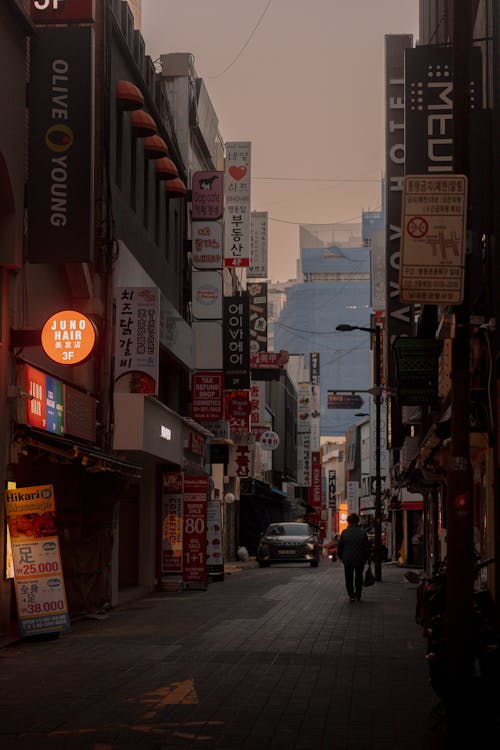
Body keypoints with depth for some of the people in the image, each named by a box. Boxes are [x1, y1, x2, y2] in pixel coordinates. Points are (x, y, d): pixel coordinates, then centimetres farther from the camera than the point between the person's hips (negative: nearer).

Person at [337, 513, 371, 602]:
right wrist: (366, 557, 9)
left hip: (347, 560, -1)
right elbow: (367, 547, -3)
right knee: (359, 577, 17)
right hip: (360, 560, 1)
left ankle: (351, 595, 3)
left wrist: (340, 556, 13)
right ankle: (358, 595, 19)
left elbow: (339, 546, -2)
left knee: (349, 578, 11)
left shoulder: (344, 532, -8)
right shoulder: (362, 532, -8)